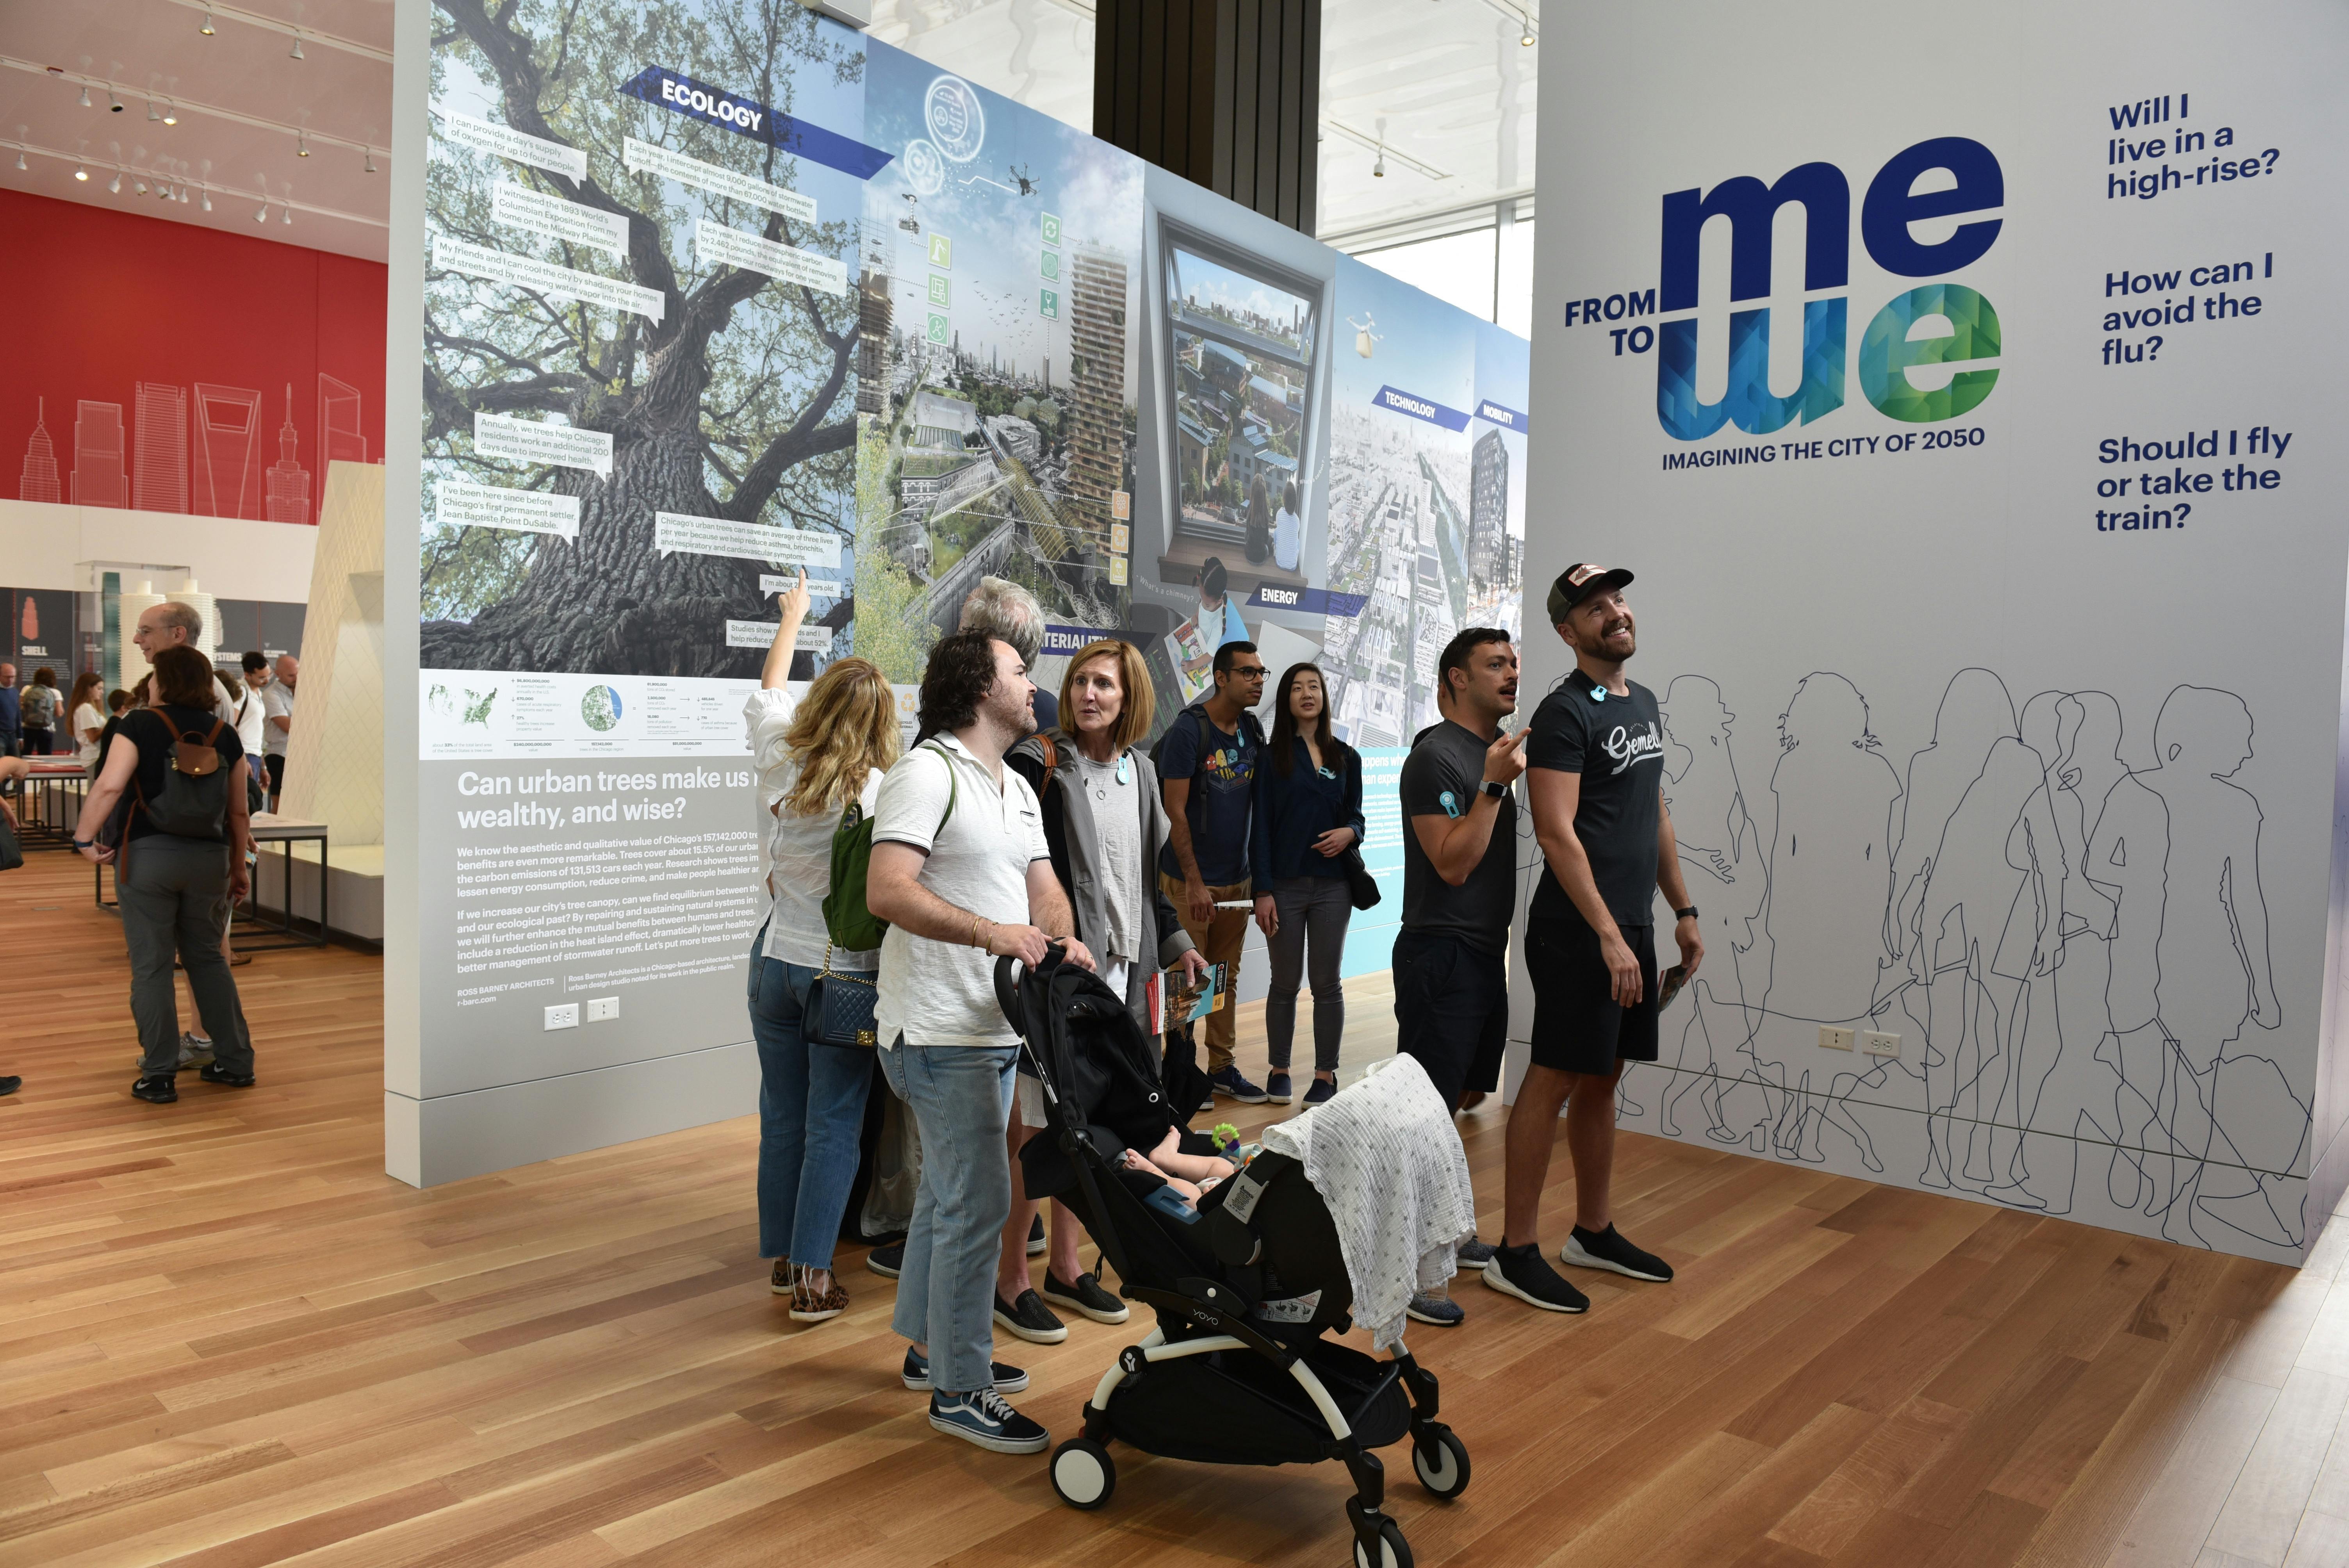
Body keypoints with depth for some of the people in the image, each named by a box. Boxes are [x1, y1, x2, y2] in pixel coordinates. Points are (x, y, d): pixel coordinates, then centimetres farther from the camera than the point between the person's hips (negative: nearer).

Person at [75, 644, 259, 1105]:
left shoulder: (141, 725, -4)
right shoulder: (225, 735, 7)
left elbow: (110, 785, -17)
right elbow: (238, 812, 8)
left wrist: (84, 839, -6)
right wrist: (239, 869, 16)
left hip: (148, 854, -3)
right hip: (210, 858, 4)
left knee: (151, 965, 4)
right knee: (207, 956, 16)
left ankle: (160, 1077, 8)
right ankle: (236, 1062, 18)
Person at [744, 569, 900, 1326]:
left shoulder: (779, 767, -2)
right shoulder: (878, 793, -16)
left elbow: (768, 694, 18)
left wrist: (792, 618, 31)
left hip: (775, 960, 5)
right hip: (844, 972, -4)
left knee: (782, 1115, 15)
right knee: (833, 1128, 3)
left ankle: (784, 1257, 26)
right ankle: (813, 1279, 6)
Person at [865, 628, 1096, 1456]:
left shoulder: (1017, 788, 17)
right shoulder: (929, 772, -14)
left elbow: (1041, 885, 11)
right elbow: (888, 892, -24)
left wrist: (1061, 937, -11)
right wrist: (992, 932, -33)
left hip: (994, 1026, 10)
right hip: (939, 1031, -10)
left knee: (952, 1191, 19)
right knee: (978, 1200, -7)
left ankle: (931, 1346, 34)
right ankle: (959, 1390, 6)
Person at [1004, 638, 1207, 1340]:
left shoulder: (1139, 770, 12)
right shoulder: (1038, 762, -9)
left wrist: (1174, 940, 17)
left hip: (1121, 966, 7)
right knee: (1039, 1124, -1)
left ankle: (1064, 1266, 26)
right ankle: (1009, 1279, 14)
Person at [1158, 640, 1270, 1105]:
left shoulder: (1252, 732, 8)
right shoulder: (1188, 730, -13)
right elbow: (1175, 812, -14)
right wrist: (1195, 882, -16)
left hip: (1236, 877, 7)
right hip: (1190, 879, -6)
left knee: (1226, 978, 13)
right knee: (1187, 981, 0)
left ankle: (1222, 1067, 24)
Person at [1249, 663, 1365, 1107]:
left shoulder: (1346, 758, 10)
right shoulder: (1272, 757, 2)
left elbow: (1357, 815, 15)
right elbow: (1260, 826, -2)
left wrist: (1349, 833, -10)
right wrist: (1262, 891, -8)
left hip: (1332, 884, 2)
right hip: (1285, 884, -1)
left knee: (1327, 983, 4)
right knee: (1285, 982, 6)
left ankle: (1326, 1074, 14)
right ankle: (1278, 1069, 20)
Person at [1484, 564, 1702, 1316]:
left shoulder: (1643, 703, 16)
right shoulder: (1566, 712, -12)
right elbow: (1556, 833, -19)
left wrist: (1682, 909, 19)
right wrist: (1608, 936, -22)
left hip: (1631, 925, 9)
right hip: (1578, 931, -8)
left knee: (1602, 1082, 16)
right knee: (1554, 1082, -4)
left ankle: (1594, 1232, 28)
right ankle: (1515, 1253, 4)